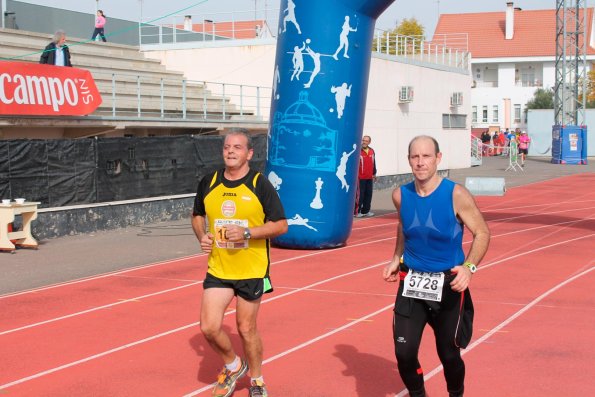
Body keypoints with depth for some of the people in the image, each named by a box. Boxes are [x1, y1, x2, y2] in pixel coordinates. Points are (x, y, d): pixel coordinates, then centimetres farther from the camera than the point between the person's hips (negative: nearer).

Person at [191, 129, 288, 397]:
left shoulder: (260, 184, -9)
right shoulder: (209, 183, 3)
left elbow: (281, 225, -9)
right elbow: (197, 215, 19)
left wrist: (247, 232, -21)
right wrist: (201, 236, -2)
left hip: (251, 271, -3)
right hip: (218, 269, 3)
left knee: (246, 329, 6)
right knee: (209, 326, -5)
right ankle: (233, 366, 25)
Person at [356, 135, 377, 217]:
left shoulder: (372, 151, 10)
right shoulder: (358, 151, -10)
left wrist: (374, 173, 21)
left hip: (369, 178, 7)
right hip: (361, 178, -6)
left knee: (368, 194, 10)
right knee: (360, 194, -6)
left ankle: (366, 210, 18)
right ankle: (357, 211, -1)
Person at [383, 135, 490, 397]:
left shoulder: (456, 195, -16)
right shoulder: (401, 195, -4)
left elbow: (482, 233, -9)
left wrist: (469, 267, -24)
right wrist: (396, 259, 9)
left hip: (448, 284, -3)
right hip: (411, 281, 3)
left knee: (448, 354, 7)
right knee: (404, 352, -4)